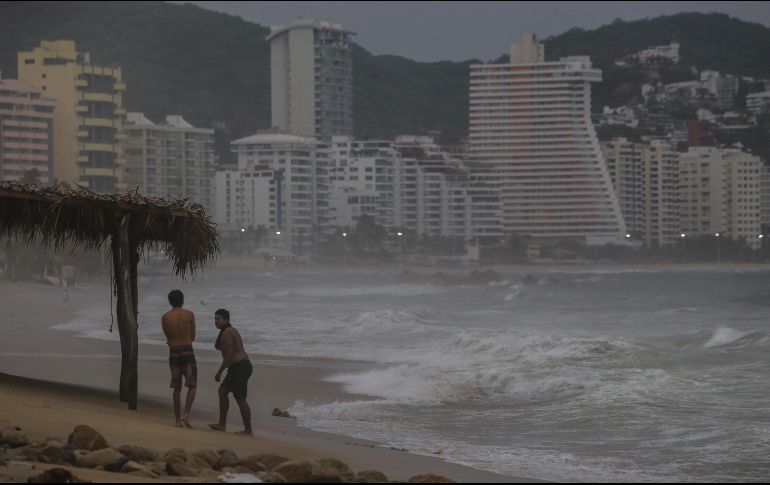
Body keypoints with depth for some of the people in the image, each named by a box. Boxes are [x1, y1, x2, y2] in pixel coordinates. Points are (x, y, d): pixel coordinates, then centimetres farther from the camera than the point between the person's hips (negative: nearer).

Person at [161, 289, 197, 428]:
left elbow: (168, 339, 7)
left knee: (177, 388, 10)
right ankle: (186, 414, -15)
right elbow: (193, 337, 5)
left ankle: (178, 420, 10)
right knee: (192, 385, 3)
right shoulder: (189, 314, -2)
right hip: (187, 351, -3)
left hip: (173, 353, 3)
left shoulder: (165, 318, 1)